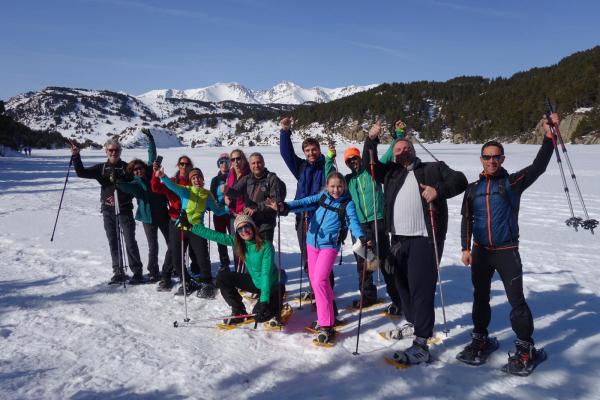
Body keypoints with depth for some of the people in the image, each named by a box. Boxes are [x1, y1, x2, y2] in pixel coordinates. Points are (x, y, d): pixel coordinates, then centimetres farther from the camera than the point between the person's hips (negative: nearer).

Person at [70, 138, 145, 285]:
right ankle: (118, 272, 17)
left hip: (124, 209, -4)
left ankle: (137, 272, 1)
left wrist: (122, 198, -16)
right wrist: (76, 157, -10)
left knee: (130, 241, -6)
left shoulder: (127, 167, -2)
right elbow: (81, 173, 1)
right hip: (108, 210, 4)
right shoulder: (101, 168, 7)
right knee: (113, 242, 8)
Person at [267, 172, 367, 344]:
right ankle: (327, 312, 31)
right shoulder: (322, 197, 6)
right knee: (315, 280, 11)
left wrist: (361, 237, -37)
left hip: (329, 245, -5)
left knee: (319, 281, -16)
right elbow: (304, 203, -6)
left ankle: (326, 325, -10)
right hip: (312, 242, 5)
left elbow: (353, 222, -16)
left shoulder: (347, 203, -3)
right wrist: (284, 206, -24)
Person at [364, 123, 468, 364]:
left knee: (421, 287, -9)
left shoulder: (433, 168, 10)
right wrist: (371, 140, -1)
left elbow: (460, 180, 1)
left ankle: (421, 344, -6)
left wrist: (438, 189, -17)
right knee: (403, 284, 15)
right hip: (398, 238, 5)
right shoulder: (391, 172, 20)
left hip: (425, 238, -5)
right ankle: (413, 322, 37)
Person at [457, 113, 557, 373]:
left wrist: (549, 137, -22)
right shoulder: (473, 189, 6)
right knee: (480, 297, 14)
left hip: (507, 252, -3)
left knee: (516, 300, -1)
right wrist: (466, 248, -2)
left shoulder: (512, 183, -2)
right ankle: (480, 339, 30)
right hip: (480, 252, 3)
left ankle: (525, 347, 14)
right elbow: (467, 220, 7)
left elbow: (538, 167, -14)